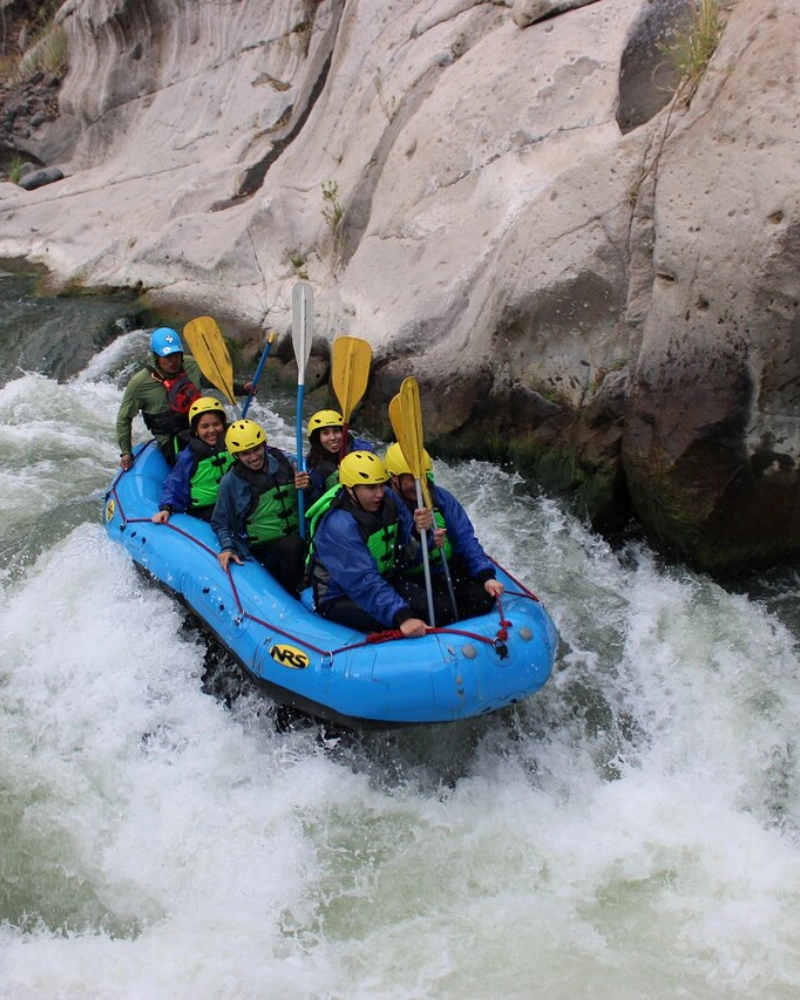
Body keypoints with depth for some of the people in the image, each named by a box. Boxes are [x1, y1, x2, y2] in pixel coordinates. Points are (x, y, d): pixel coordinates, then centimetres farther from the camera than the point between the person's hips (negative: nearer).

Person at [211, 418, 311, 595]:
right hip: (265, 548, -3)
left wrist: (306, 488, -15)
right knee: (291, 546, -33)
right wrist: (227, 548, -7)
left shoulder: (287, 463, 0)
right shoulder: (231, 482, -2)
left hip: (299, 536, 3)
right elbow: (221, 523, 9)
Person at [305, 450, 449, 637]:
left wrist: (420, 530, -30)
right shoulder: (338, 525, -28)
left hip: (384, 580, 6)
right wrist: (402, 616, -47)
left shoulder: (388, 500, -6)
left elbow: (411, 549, -6)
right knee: (391, 623, -31)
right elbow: (363, 581, -37)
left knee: (438, 608, -16)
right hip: (340, 598, -6)